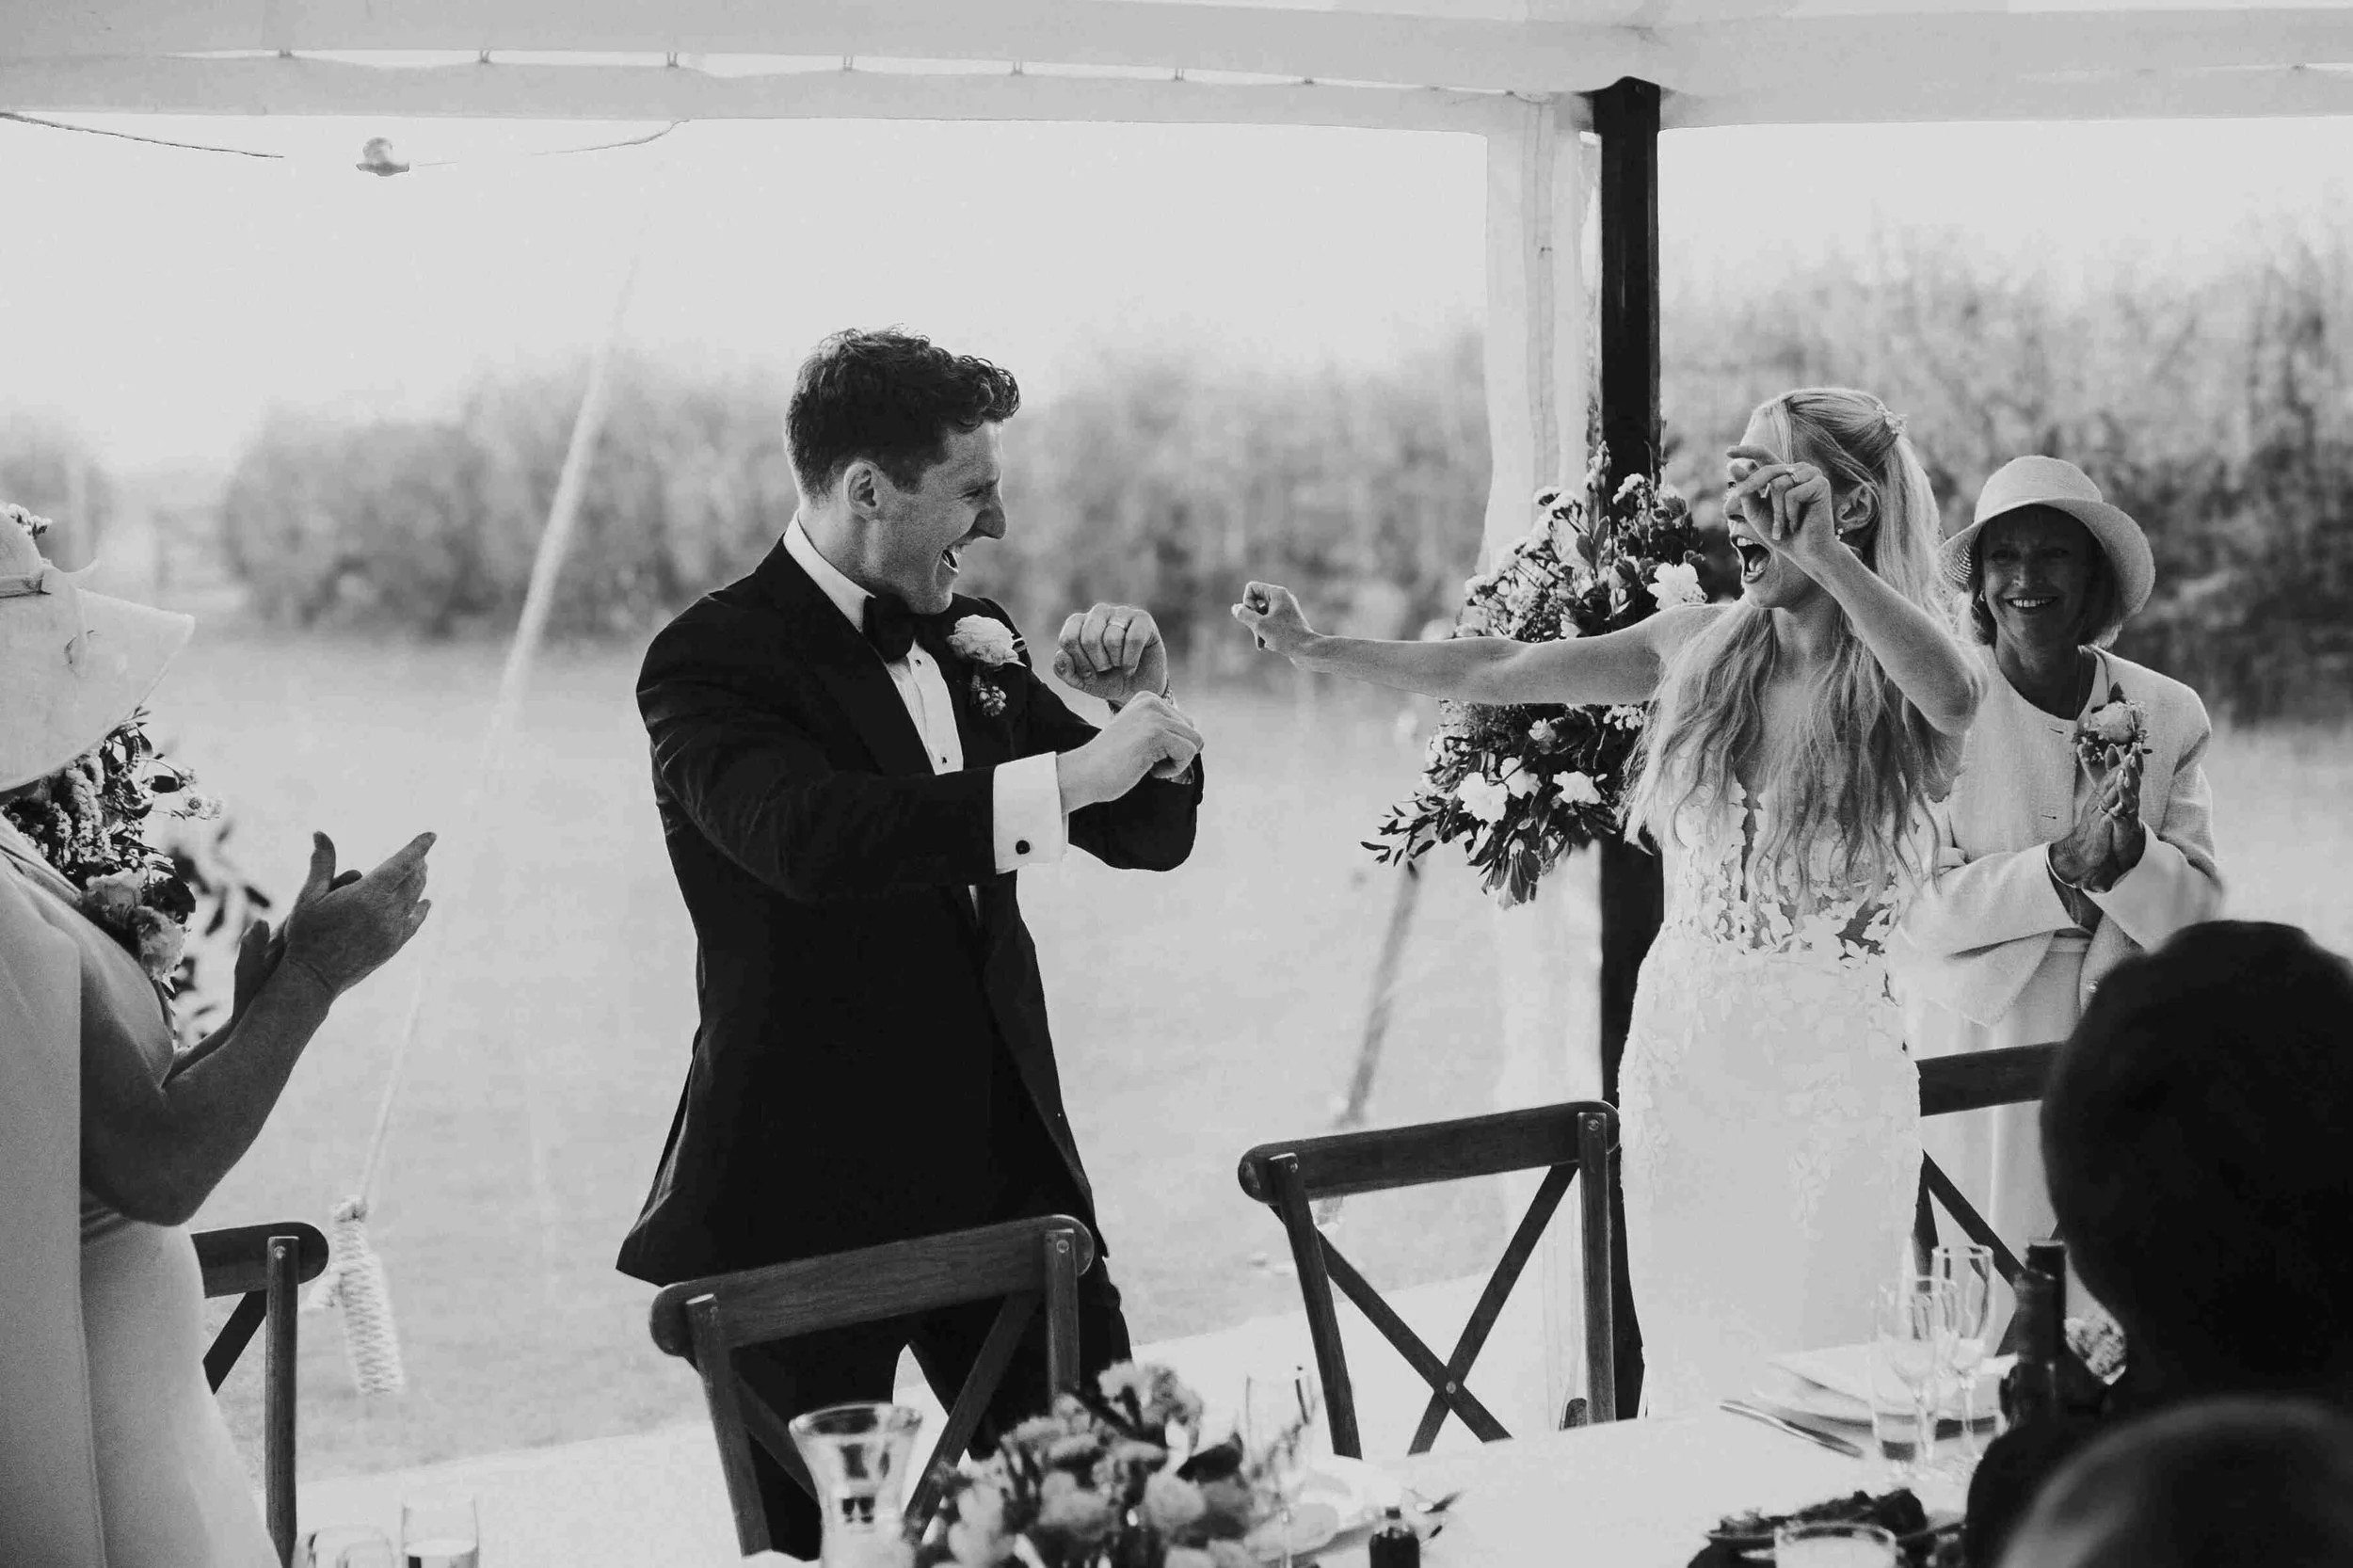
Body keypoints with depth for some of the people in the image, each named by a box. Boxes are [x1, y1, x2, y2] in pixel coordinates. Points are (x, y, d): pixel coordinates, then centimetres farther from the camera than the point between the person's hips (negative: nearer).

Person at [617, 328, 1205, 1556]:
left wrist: (1140, 710, -3)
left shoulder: (969, 641, 12)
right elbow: (806, 835, -30)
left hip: (1006, 1167, 6)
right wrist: (1067, 775, -32)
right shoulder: (714, 660, -10)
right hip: (812, 1190, -6)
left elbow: (1148, 837, 18)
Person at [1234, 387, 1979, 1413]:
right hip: (1680, 1048, 4)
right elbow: (1496, 672, 10)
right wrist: (1312, 650, 12)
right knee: (1677, 1365, 8)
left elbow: (1955, 696, -33)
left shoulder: (1899, 681, -8)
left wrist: (1825, 558, -36)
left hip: (1827, 1068, -4)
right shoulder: (1699, 646, 5)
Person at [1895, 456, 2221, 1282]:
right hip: (1975, 1045, -2)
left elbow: (2199, 906, 2)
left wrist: (2128, 855, -18)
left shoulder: (2169, 713, 7)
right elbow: (1915, 905, -9)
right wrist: (2065, 868, -19)